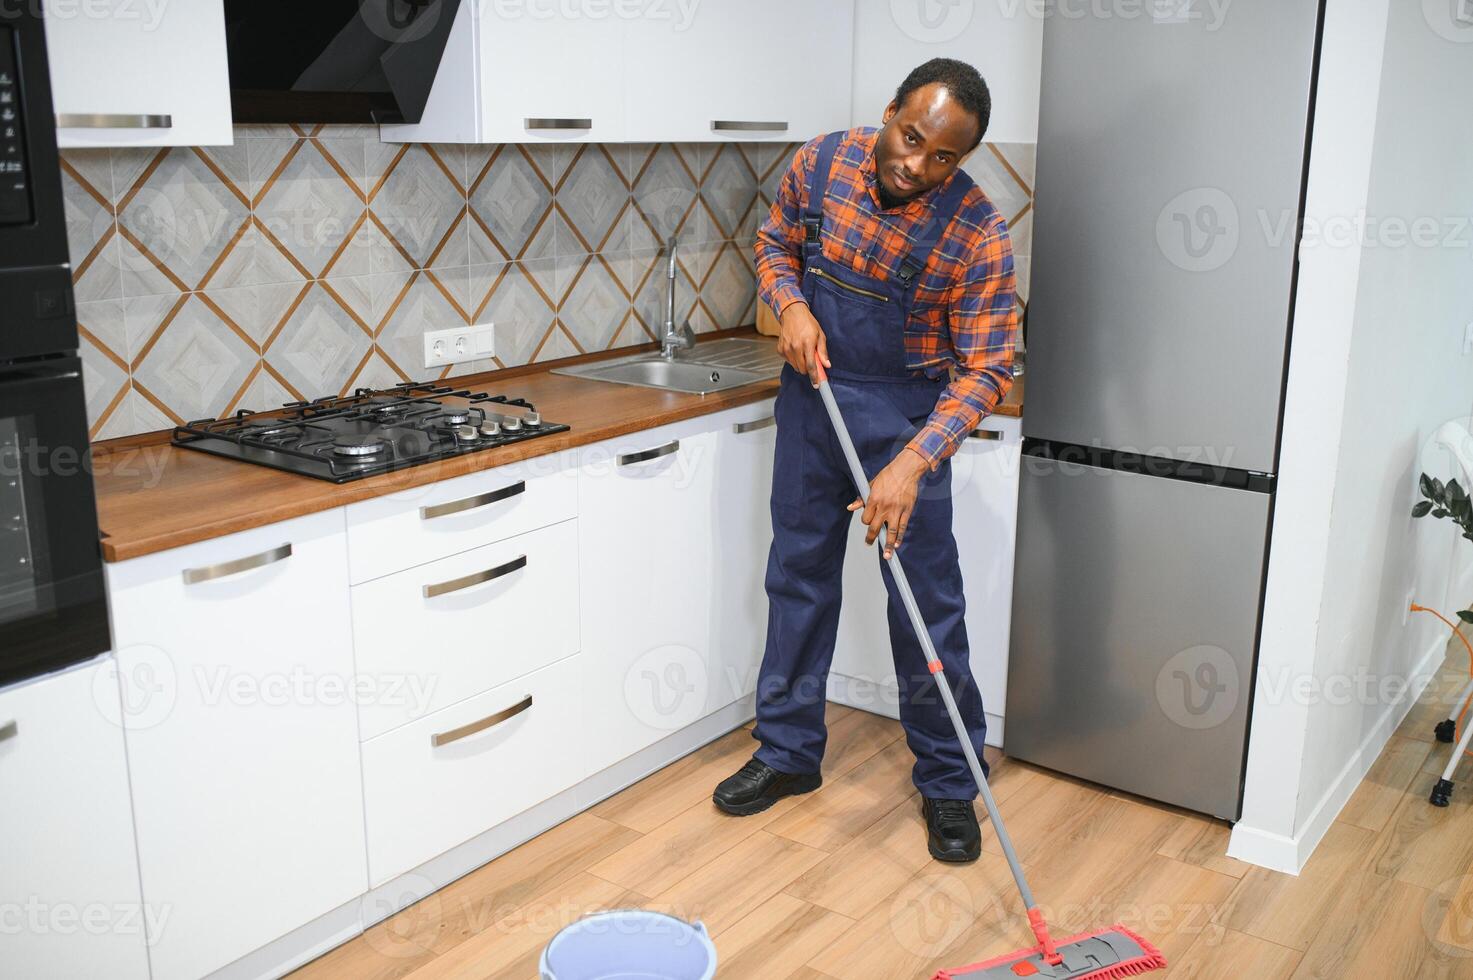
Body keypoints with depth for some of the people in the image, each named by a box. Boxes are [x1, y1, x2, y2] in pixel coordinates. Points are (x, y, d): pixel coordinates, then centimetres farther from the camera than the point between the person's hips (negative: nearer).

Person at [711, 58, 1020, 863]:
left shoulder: (977, 232, -20)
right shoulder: (821, 163, -10)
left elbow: (985, 369, -19)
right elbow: (775, 244, 9)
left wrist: (911, 464, -31)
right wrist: (791, 306, -14)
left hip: (906, 412, -3)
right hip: (811, 393, 4)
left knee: (927, 601, 0)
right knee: (798, 577, 11)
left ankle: (948, 783, 16)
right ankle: (788, 752, 27)